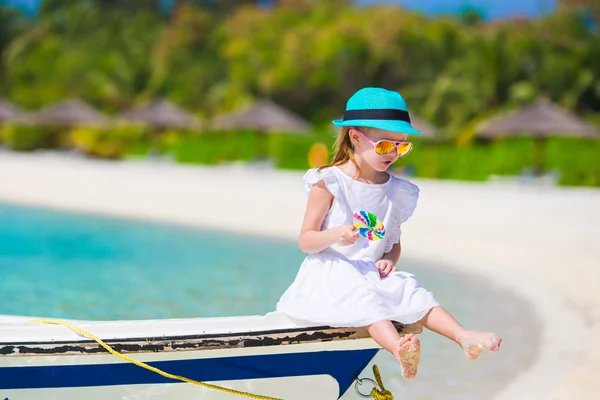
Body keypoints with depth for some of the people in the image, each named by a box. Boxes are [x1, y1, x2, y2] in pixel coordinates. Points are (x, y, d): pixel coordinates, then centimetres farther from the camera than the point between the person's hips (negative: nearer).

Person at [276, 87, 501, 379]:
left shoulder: (395, 191, 9)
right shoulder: (329, 182, -7)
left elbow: (395, 243, 18)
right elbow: (305, 241, -6)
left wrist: (389, 261, -5)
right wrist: (335, 235, -26)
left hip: (372, 275, 6)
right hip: (331, 274, -6)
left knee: (413, 293, -19)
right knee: (364, 297, -34)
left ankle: (464, 337, -33)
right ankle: (399, 349, -57)